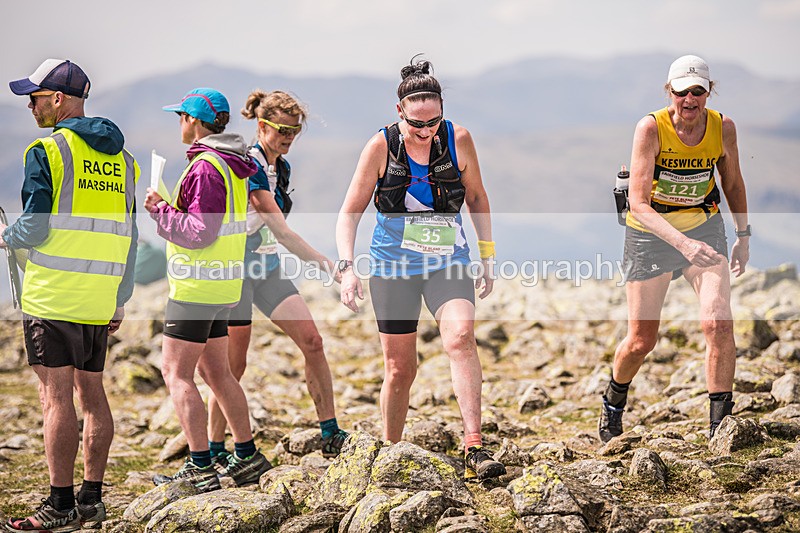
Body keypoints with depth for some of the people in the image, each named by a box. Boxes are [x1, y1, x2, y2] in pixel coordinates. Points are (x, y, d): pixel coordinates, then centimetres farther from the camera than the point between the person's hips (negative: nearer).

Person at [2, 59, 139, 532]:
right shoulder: (121, 157, 13)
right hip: (100, 301, 7)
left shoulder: (47, 151, -8)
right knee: (92, 391, 12)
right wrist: (121, 299, 19)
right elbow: (130, 238, 14)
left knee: (57, 396, -4)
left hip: (54, 297, -7)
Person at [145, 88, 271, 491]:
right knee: (216, 371, 16)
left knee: (176, 373, -6)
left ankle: (200, 468, -8)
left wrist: (160, 210, -10)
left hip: (196, 285, -10)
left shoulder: (206, 167, -18)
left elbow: (200, 232, -22)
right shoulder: (231, 165, 14)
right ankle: (247, 456, 20)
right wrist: (169, 208, 13)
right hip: (223, 285, 10)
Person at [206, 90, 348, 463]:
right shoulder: (249, 165, -18)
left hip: (268, 267, 8)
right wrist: (325, 265, -26)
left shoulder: (282, 167, 10)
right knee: (234, 364, -2)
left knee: (311, 340, -4)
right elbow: (280, 230, -24)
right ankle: (214, 450, 11)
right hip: (237, 267, -8)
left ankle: (331, 436, -1)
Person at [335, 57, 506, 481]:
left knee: (461, 336, -25)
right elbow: (350, 211, -5)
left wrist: (487, 257, 10)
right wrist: (347, 267, -18)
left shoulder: (458, 139, -5)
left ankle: (474, 447, -27)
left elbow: (476, 197, 10)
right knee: (400, 370, 3)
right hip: (392, 266, 0)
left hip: (447, 261, 1)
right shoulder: (382, 146, -9)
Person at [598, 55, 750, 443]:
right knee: (641, 341, 4)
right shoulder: (651, 128, -22)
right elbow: (638, 204, -28)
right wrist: (682, 243, -40)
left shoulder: (723, 127, -11)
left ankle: (720, 424, -7)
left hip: (704, 228, 2)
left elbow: (732, 182, 10)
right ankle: (613, 402, 35)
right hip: (650, 234, -2)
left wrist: (743, 236, 12)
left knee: (718, 324, -19)